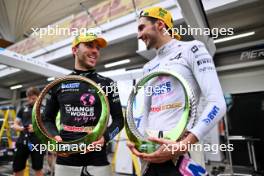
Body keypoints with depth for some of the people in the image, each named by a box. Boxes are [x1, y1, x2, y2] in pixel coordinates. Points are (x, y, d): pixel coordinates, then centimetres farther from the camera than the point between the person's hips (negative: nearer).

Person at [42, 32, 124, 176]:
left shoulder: (107, 84, 2)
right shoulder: (59, 84, 5)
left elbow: (118, 119, 3)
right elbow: (47, 119, 12)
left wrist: (105, 137, -15)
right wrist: (55, 137, -7)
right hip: (65, 161, 2)